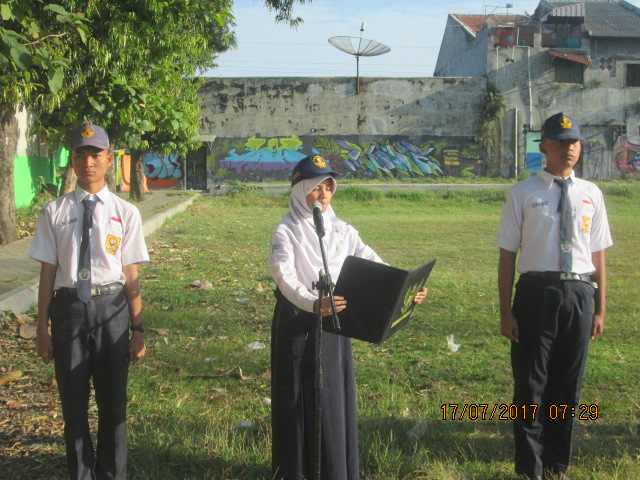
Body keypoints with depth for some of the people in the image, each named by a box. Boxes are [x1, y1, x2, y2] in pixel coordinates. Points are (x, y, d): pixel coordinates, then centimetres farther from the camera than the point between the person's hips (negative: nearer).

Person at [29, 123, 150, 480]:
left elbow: (131, 275, -2)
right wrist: (42, 328, 3)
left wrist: (138, 329, -1)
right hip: (68, 307, 0)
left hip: (111, 307, 0)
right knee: (74, 402, 13)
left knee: (113, 401, 12)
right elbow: (47, 272, 1)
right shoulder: (55, 212, -1)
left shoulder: (125, 212, -2)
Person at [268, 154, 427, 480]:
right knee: (298, 398, 3)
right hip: (297, 323, -4)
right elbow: (286, 278, -23)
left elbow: (372, 264, -2)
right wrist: (314, 304, -42)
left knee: (337, 397, 9)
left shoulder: (342, 230, 7)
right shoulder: (285, 232, -8)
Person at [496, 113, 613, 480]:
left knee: (569, 387, 13)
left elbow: (598, 256, 9)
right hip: (536, 292, -3)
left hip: (579, 295, 3)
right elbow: (507, 255, -2)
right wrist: (506, 312, -5)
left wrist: (600, 310, 7)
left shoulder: (591, 194, 8)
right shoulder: (523, 193, -1)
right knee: (531, 385, 5)